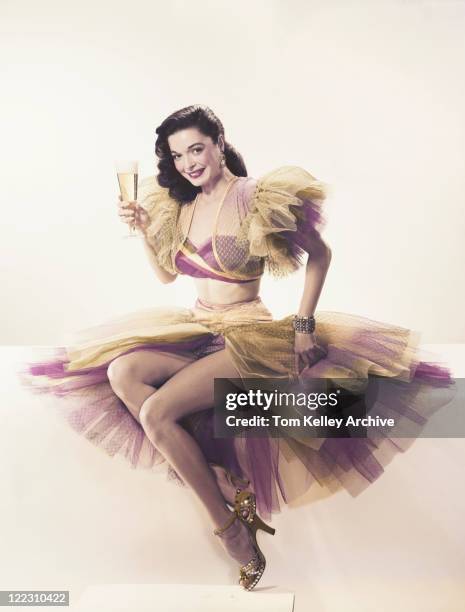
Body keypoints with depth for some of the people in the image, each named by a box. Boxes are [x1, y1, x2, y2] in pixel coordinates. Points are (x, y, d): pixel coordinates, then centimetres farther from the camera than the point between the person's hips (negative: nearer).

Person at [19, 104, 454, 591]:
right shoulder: (181, 205, 8)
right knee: (121, 373, -17)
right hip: (197, 329, 7)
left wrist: (303, 325, -9)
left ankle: (227, 521, -4)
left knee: (155, 411, -23)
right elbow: (166, 274, 18)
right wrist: (143, 228, 3)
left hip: (248, 336, -7)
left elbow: (320, 254, -4)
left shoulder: (256, 199, -11)